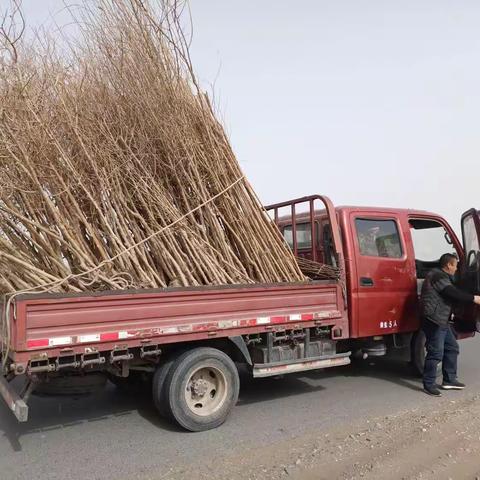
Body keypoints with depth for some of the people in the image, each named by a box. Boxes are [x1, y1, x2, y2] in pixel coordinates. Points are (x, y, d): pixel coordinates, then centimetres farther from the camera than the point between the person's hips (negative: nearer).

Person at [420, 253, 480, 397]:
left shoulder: (442, 276, 20)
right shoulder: (438, 276, -15)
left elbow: (451, 295, 24)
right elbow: (454, 293, -22)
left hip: (442, 321, 11)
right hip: (434, 321, -11)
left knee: (452, 347, 17)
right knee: (436, 353, -8)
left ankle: (449, 380, 26)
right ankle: (429, 385, 1)